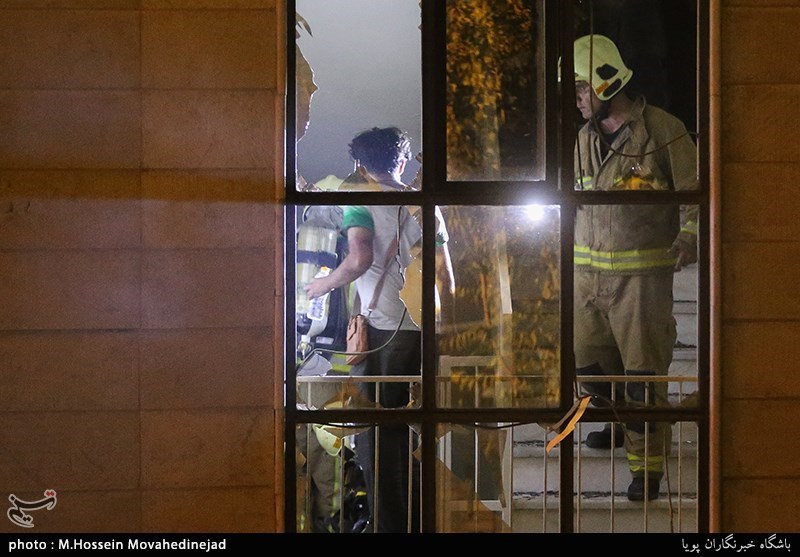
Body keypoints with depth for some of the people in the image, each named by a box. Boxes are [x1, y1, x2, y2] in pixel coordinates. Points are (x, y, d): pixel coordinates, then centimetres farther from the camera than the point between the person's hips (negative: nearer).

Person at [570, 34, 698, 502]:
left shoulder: (661, 130, -8)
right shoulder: (585, 138, 13)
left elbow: (694, 193, -8)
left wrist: (689, 239, -22)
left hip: (642, 273, -6)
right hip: (588, 269, 7)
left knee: (643, 371, -5)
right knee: (588, 360, 12)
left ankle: (648, 466, 3)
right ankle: (622, 420, 40)